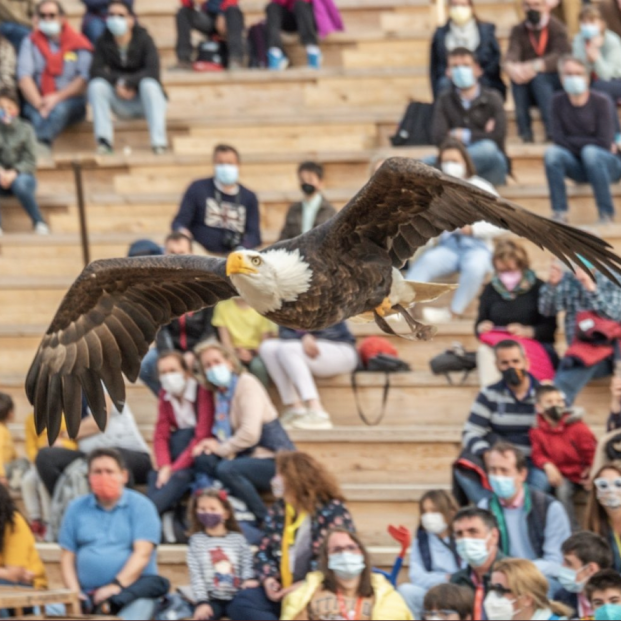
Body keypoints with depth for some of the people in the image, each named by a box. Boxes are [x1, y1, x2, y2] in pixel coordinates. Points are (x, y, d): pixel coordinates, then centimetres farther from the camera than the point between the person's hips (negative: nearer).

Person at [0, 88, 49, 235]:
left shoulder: (25, 129, 3)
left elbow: (30, 161, -3)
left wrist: (14, 173, -21)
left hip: (20, 175, -1)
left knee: (20, 184, -38)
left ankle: (39, 222, -22)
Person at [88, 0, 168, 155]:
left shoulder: (143, 39, -12)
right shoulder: (104, 42, -5)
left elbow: (152, 71, -22)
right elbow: (96, 71, -13)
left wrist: (128, 83, -31)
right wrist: (117, 81, -29)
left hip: (144, 101, -2)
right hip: (121, 105, 2)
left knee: (149, 84, -33)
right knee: (96, 85, -22)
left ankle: (159, 141, -38)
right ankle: (104, 139, -28)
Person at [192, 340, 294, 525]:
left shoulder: (246, 384, -12)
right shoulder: (220, 392, 13)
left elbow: (250, 433, -23)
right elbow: (229, 434, 14)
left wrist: (222, 448, -11)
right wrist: (212, 444, -7)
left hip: (274, 460, -8)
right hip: (250, 456, 8)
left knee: (227, 469, -31)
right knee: (202, 460, -10)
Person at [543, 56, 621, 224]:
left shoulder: (601, 101, -14)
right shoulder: (559, 101, -3)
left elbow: (604, 143, -17)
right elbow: (558, 139, -6)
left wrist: (572, 141, -10)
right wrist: (583, 143, -16)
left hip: (607, 164, -3)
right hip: (578, 168, 3)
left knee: (590, 152, -35)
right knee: (552, 152, -24)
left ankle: (607, 215, -30)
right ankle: (559, 213, -27)